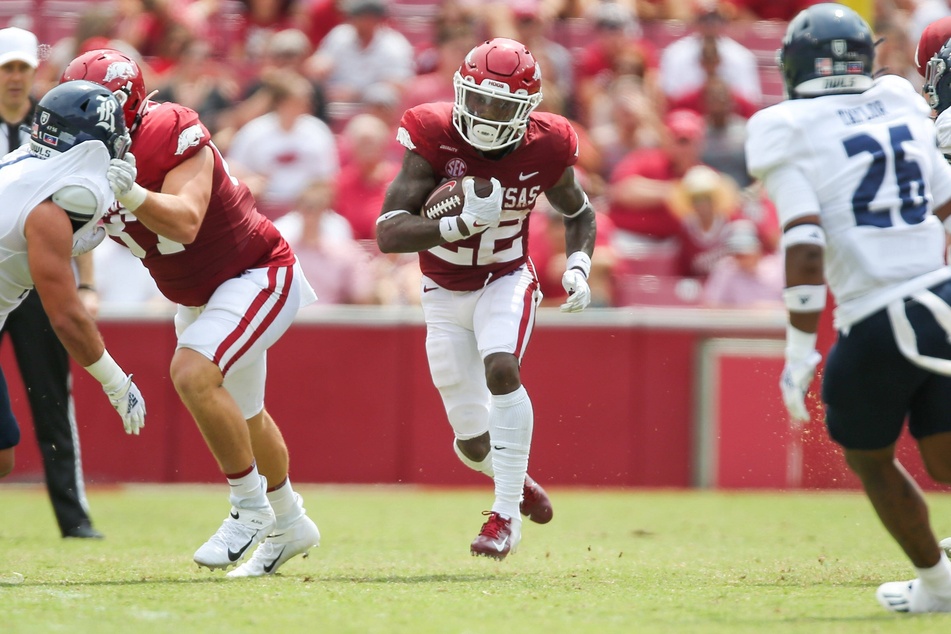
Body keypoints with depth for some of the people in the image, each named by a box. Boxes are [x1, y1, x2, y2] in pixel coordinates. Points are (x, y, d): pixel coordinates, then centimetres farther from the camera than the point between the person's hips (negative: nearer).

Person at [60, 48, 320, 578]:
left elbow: (185, 223, -40)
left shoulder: (172, 136, -29)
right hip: (198, 295, 9)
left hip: (257, 276, -9)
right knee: (239, 415, 23)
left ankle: (251, 509, -15)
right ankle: (290, 525, 45)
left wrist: (132, 194, -55)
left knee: (193, 372, -29)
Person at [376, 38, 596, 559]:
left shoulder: (544, 149, -15)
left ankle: (506, 514, -22)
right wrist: (463, 223, -42)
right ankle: (516, 481, 41)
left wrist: (578, 266, -12)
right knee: (475, 445, 4)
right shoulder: (435, 138, -23)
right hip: (445, 295, 0)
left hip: (506, 282, 0)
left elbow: (579, 214, 7)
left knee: (500, 368, -32)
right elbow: (388, 234, -30)